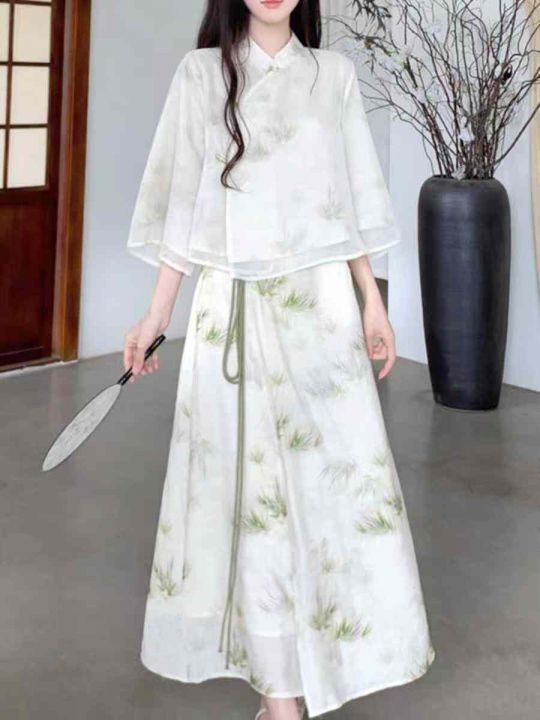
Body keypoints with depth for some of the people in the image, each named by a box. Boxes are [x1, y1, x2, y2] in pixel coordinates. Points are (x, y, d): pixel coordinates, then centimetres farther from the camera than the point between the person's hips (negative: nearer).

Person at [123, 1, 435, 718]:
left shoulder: (333, 72, 10)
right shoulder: (200, 73, 4)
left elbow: (352, 198, 10)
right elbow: (181, 200, 4)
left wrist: (373, 300, 5)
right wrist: (157, 313, 1)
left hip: (322, 302, 2)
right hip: (234, 307, -2)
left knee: (342, 466, -1)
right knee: (252, 478, -1)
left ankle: (335, 634, 19)